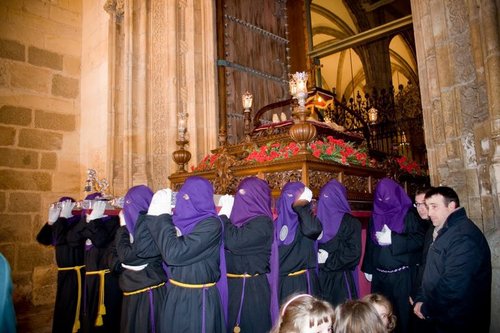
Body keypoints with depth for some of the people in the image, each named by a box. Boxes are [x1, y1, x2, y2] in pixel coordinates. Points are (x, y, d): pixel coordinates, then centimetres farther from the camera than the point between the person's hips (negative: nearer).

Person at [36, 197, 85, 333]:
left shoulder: (78, 223, -17)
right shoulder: (63, 223, 8)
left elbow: (60, 239, -29)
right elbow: (42, 239, 3)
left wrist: (63, 217, -21)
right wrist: (51, 220, -6)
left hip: (75, 273, -9)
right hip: (63, 273, 9)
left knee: (72, 309, 2)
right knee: (62, 308, 20)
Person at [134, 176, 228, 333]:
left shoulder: (211, 224, -18)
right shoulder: (178, 220, 3)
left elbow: (174, 253, -28)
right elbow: (144, 249, 0)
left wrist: (161, 216, -19)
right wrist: (152, 214, -8)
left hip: (199, 299, -7)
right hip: (174, 296, 7)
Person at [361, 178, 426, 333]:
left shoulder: (409, 215, -3)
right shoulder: (375, 217, 9)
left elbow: (420, 240, -12)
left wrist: (393, 239, -18)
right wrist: (368, 268, 14)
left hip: (403, 275, -4)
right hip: (379, 275, 4)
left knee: (403, 311, 2)